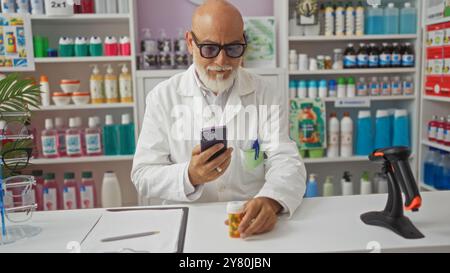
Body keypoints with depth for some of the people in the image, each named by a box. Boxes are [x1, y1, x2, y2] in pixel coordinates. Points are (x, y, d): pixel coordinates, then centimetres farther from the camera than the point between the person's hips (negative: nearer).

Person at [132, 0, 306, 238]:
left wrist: (271, 200, -31)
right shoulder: (163, 97, -1)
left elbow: (286, 162, -9)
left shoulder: (266, 95, 0)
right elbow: (143, 176, -3)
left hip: (252, 222, 2)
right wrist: (190, 176, -23)